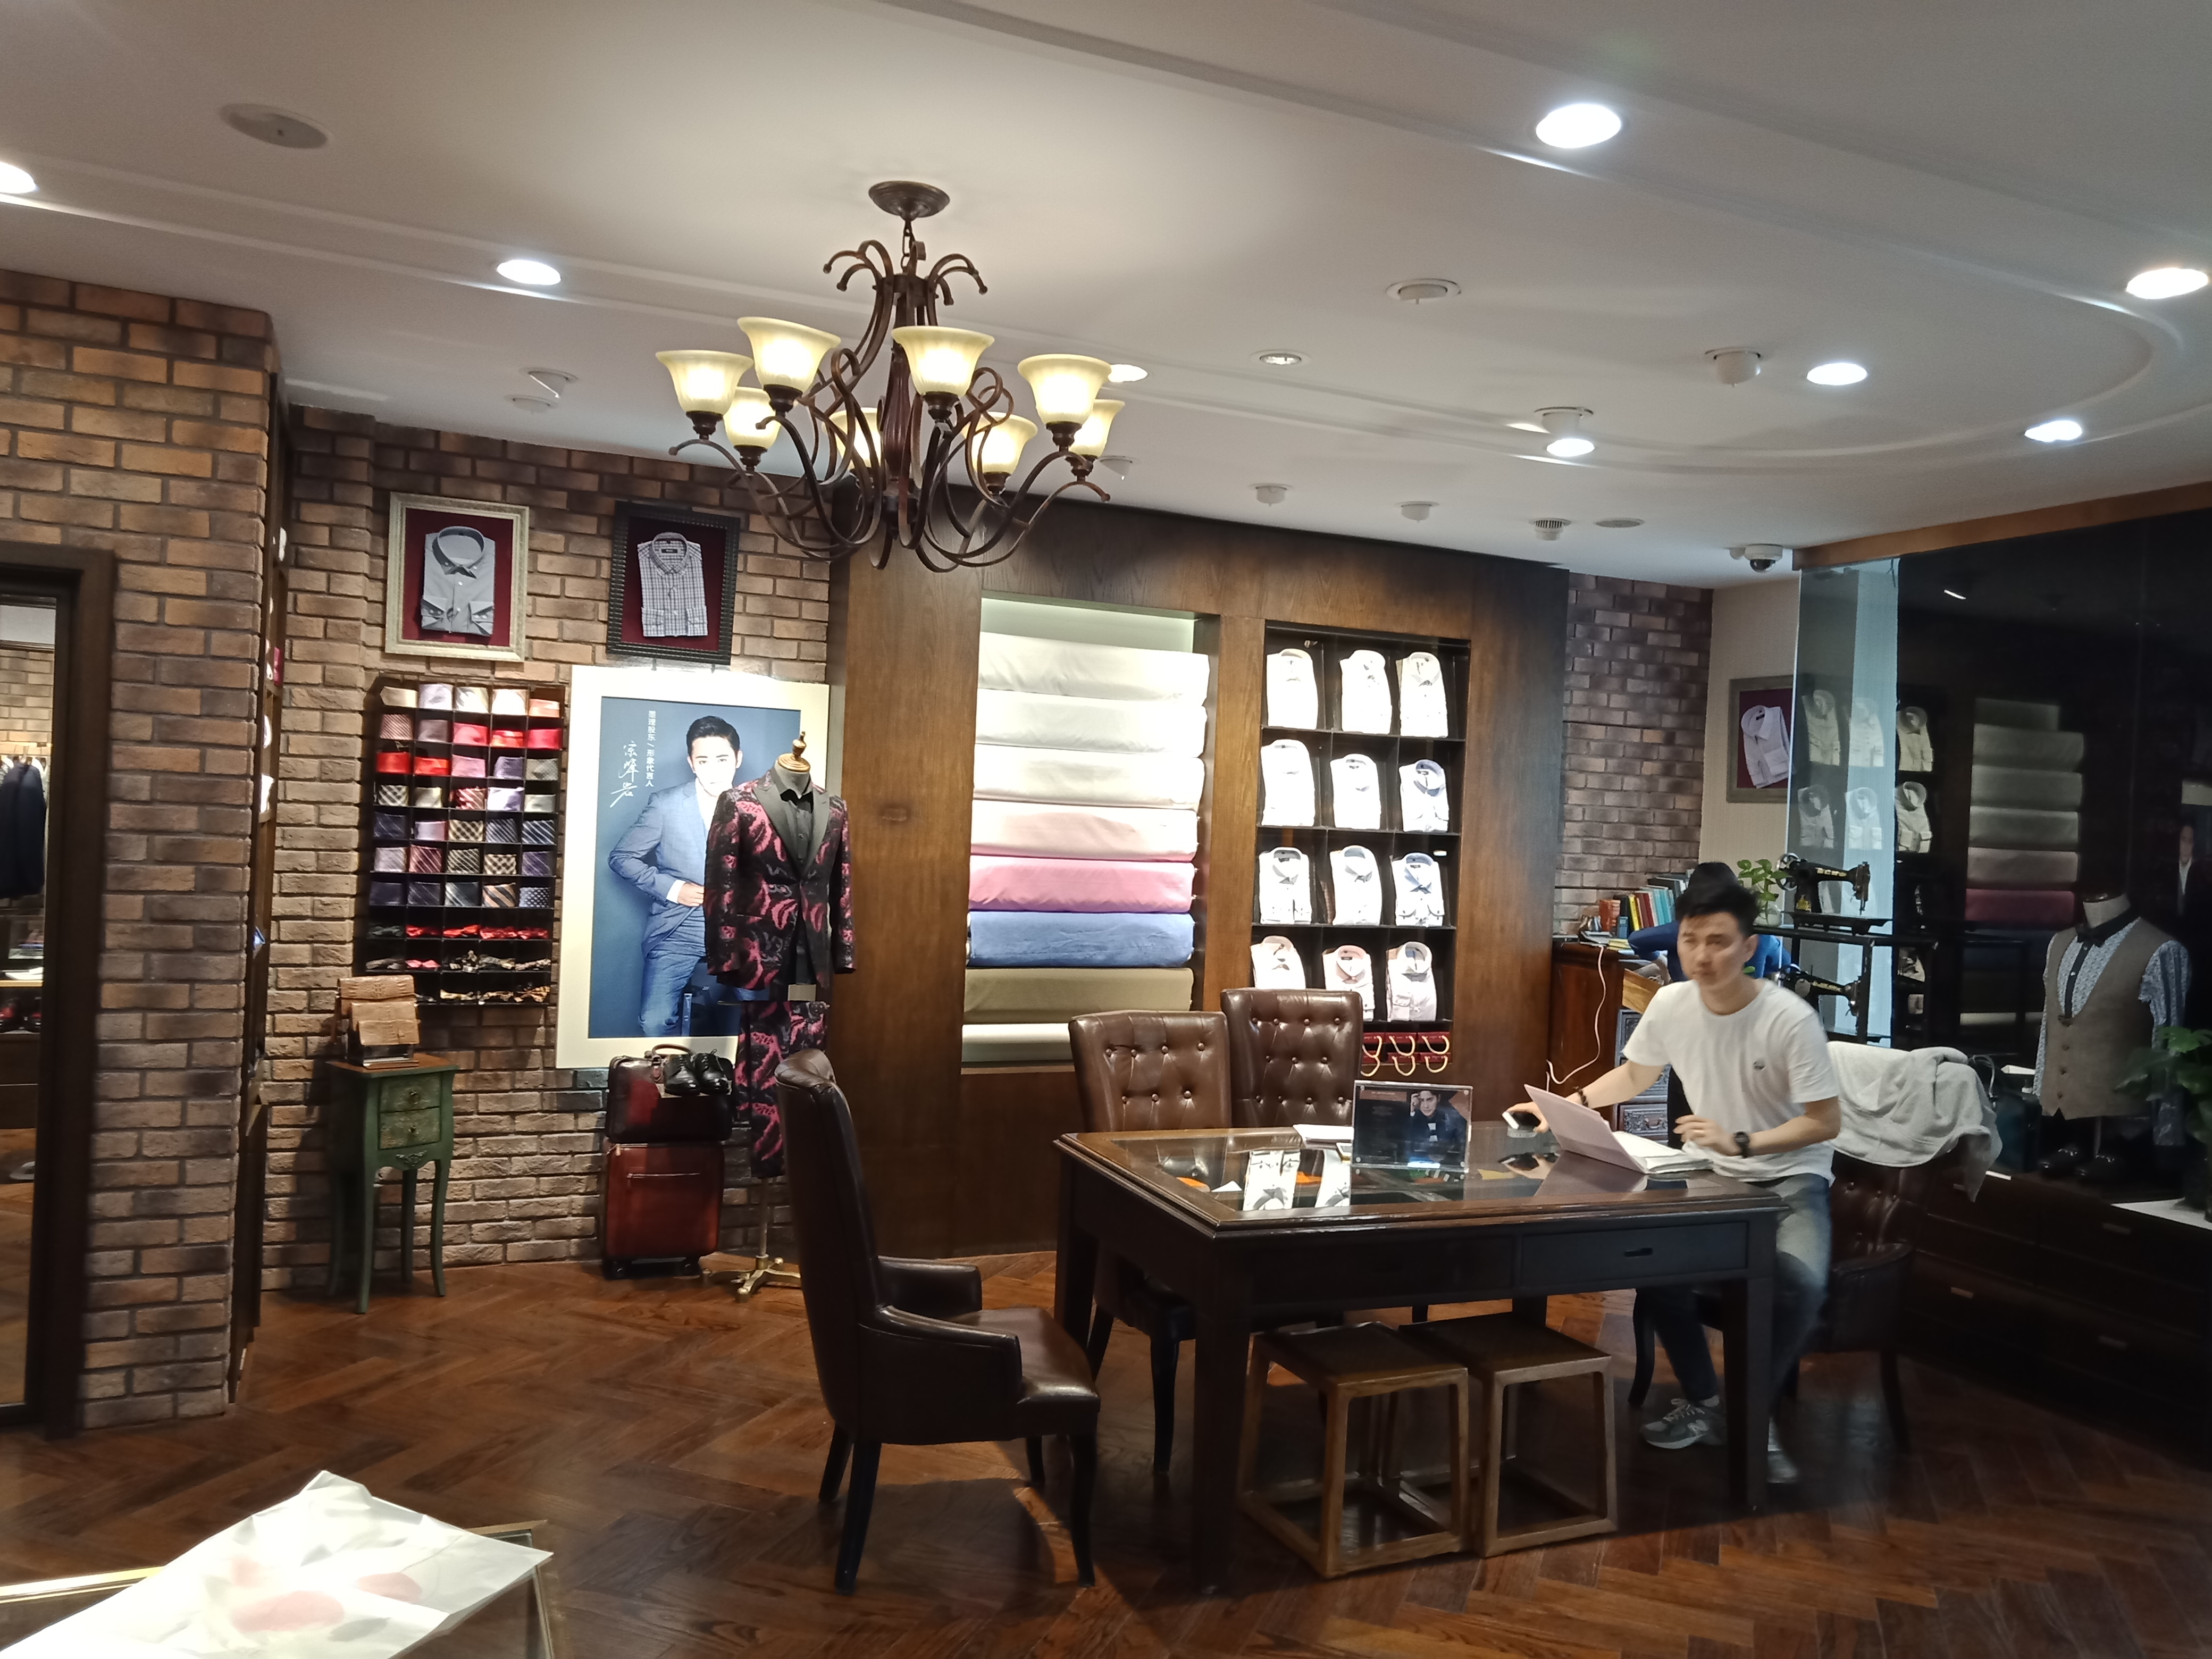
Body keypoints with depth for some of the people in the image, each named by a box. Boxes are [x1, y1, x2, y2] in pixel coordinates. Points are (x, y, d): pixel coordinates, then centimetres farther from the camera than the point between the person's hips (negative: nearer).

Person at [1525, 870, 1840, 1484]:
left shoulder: (1791, 1019, -21)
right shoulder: (1671, 1005, -7)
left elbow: (1826, 1122, -17)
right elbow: (1634, 1075, 11)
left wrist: (1740, 1143, -29)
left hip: (1791, 1177, -4)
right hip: (1715, 1173, 4)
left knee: (1802, 1282, -32)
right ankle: (1706, 1401, 1)